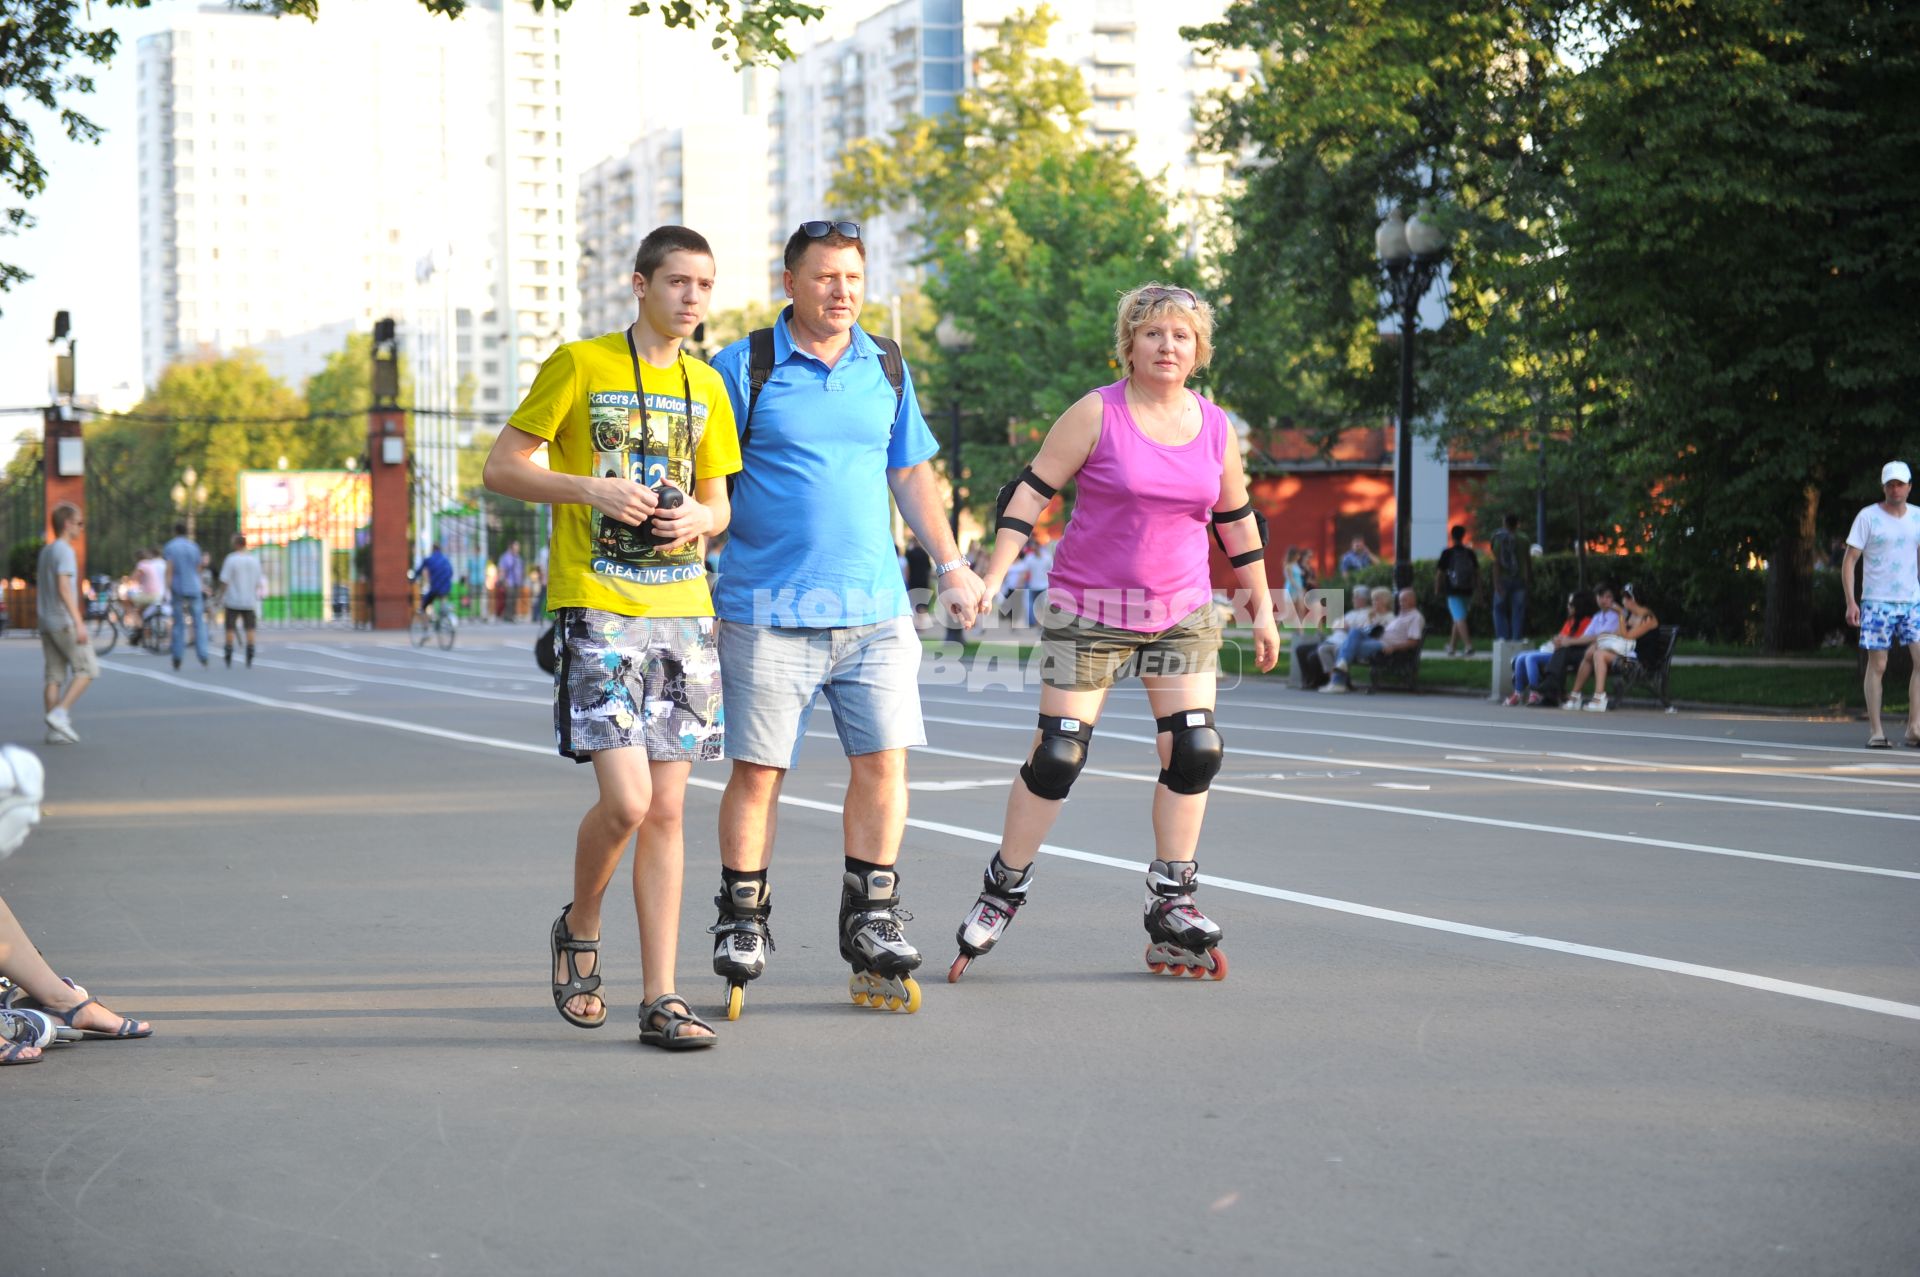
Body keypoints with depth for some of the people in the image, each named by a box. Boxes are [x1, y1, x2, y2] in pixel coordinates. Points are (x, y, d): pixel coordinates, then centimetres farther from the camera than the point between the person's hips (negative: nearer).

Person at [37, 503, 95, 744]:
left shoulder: (45, 551, 17)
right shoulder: (65, 551, -11)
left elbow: (37, 593, 22)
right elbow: (64, 588, -21)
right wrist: (79, 623, -25)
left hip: (46, 623, 9)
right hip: (65, 622, -9)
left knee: (55, 676, 6)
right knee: (87, 668, -3)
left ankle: (54, 730, 3)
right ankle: (60, 714, -13)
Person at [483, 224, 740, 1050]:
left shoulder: (704, 386, 13)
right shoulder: (579, 364, -2)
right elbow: (501, 467, -1)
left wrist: (699, 518, -3)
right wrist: (591, 489, -15)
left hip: (683, 610, 5)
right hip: (597, 610, -5)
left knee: (667, 810, 3)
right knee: (626, 800, -14)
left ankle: (661, 1000, 6)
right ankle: (579, 931, 16)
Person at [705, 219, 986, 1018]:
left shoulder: (887, 370, 12)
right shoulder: (743, 369, -2)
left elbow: (910, 473, 21)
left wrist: (950, 566, 17)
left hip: (876, 610, 4)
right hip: (768, 612, -4)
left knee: (882, 761, -1)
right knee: (757, 769, 0)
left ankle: (870, 923, 10)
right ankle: (742, 923, 13)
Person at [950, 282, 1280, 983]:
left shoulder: (1216, 427, 6)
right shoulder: (1097, 413, -7)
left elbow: (1237, 519, 17)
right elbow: (1031, 490, -6)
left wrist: (1261, 607, 19)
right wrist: (992, 579, -14)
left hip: (1183, 614, 4)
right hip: (1088, 610, -4)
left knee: (1195, 751, -5)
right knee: (1057, 755, -4)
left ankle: (1171, 905, 6)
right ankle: (1001, 894, 12)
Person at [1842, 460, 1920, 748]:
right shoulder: (1867, 517, -3)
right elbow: (1849, 560, -4)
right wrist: (1851, 602, -12)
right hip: (1877, 602, -3)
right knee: (1877, 665, -2)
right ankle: (1875, 731, 4)